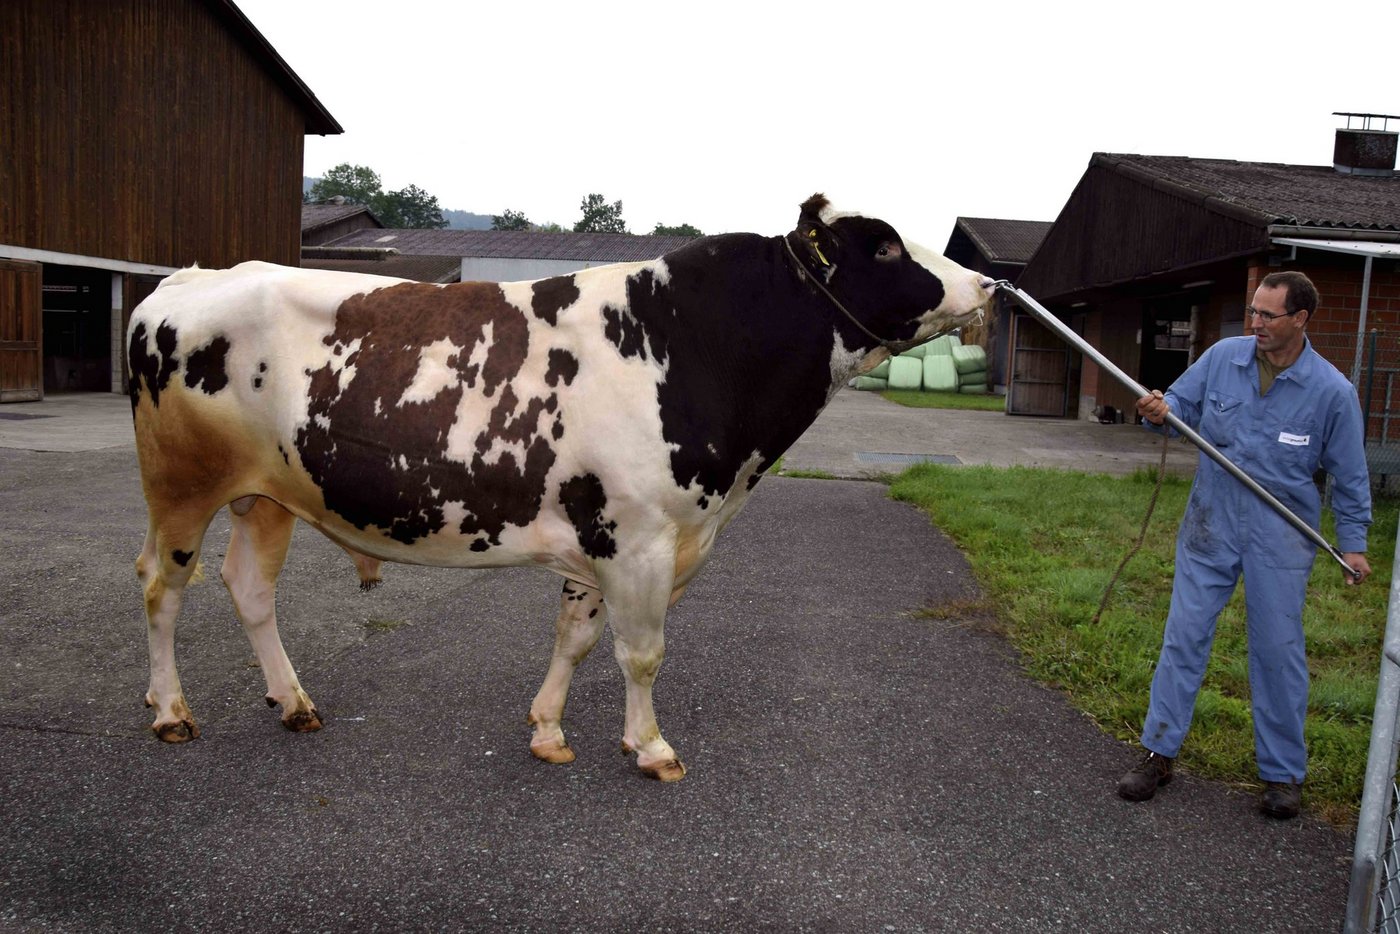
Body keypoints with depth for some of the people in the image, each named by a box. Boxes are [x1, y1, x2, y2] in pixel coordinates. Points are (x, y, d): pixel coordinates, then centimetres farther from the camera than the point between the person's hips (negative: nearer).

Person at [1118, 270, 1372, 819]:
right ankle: (1159, 753, 16)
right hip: (1210, 526, 2)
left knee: (1278, 652, 7)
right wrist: (1160, 413, -18)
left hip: (1280, 540, -2)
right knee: (1184, 637, 5)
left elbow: (1349, 475, 0)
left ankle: (1284, 773, 23)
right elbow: (1181, 402, 5)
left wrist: (1353, 541, 0)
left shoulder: (1332, 391, -9)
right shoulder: (1222, 357, -5)